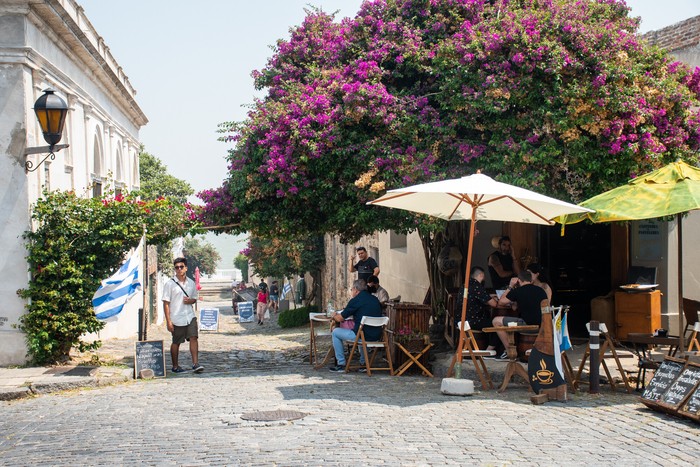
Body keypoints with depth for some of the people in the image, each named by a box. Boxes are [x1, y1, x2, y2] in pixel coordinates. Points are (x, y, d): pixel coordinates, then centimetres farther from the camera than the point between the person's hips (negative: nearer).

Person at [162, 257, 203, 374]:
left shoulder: (191, 283, 8)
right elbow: (166, 303, -6)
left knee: (194, 338, -10)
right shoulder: (170, 284, -5)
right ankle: (175, 366, 19)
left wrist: (190, 300, -6)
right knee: (176, 343, 6)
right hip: (177, 319, -3)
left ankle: (195, 364, -10)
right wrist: (168, 321, -11)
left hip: (190, 317, 3)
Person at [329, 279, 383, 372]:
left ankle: (341, 364, 12)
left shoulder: (355, 301, -8)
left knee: (335, 332, 12)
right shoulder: (375, 299, 12)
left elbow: (340, 319, -2)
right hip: (376, 336, 7)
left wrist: (334, 316, 21)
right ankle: (363, 363, 37)